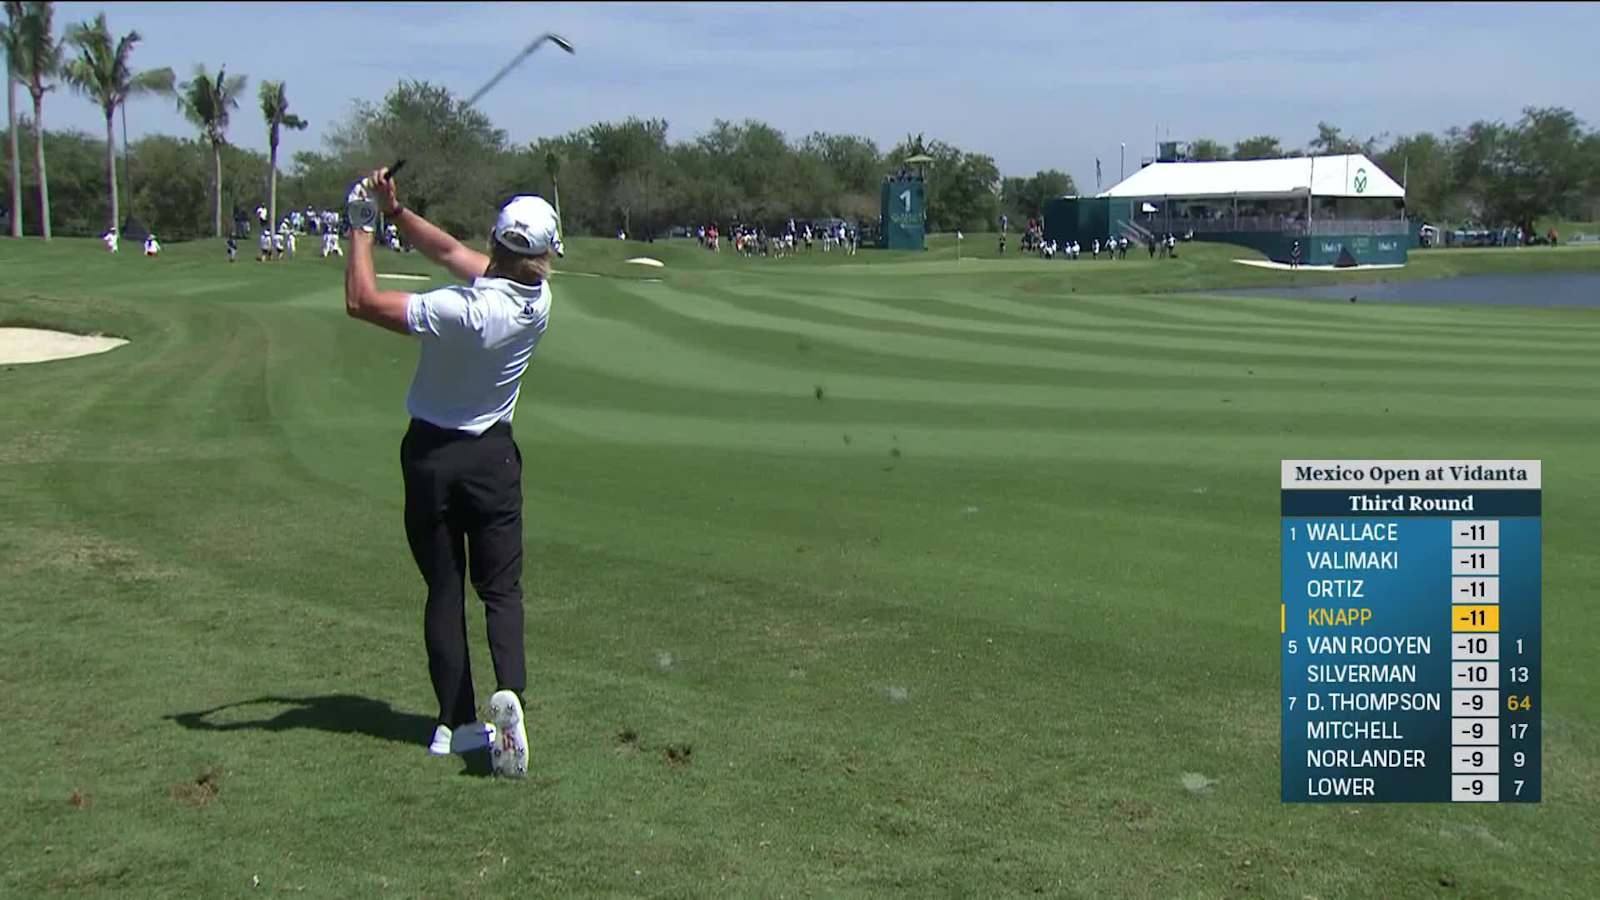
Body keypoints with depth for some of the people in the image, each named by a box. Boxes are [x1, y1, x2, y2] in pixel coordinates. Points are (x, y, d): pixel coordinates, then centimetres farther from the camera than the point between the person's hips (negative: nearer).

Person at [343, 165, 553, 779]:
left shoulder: (463, 310, -25)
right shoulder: (538, 300, -8)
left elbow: (361, 301, -21)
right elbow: (454, 253, 3)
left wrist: (362, 228, -11)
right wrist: (396, 213, -2)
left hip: (432, 455, -3)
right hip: (493, 456, 3)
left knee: (443, 589, 7)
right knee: (501, 586, 6)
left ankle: (455, 721, 8)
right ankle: (508, 691, -19)